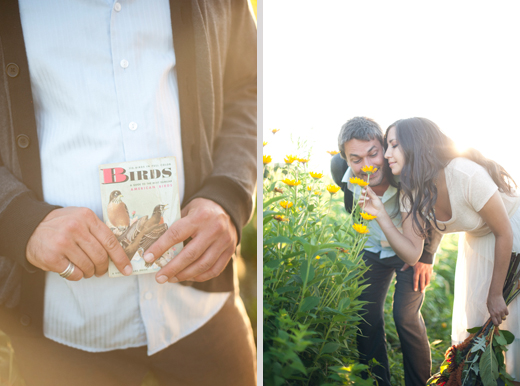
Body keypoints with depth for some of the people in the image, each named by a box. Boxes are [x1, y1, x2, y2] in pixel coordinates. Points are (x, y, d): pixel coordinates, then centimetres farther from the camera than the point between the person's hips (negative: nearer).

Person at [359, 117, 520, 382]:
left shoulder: (466, 175, -35)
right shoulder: (411, 193, -16)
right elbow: (412, 254, -19)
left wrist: (495, 294, -15)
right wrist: (380, 214, -30)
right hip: (477, 241, 5)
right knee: (473, 318, 7)